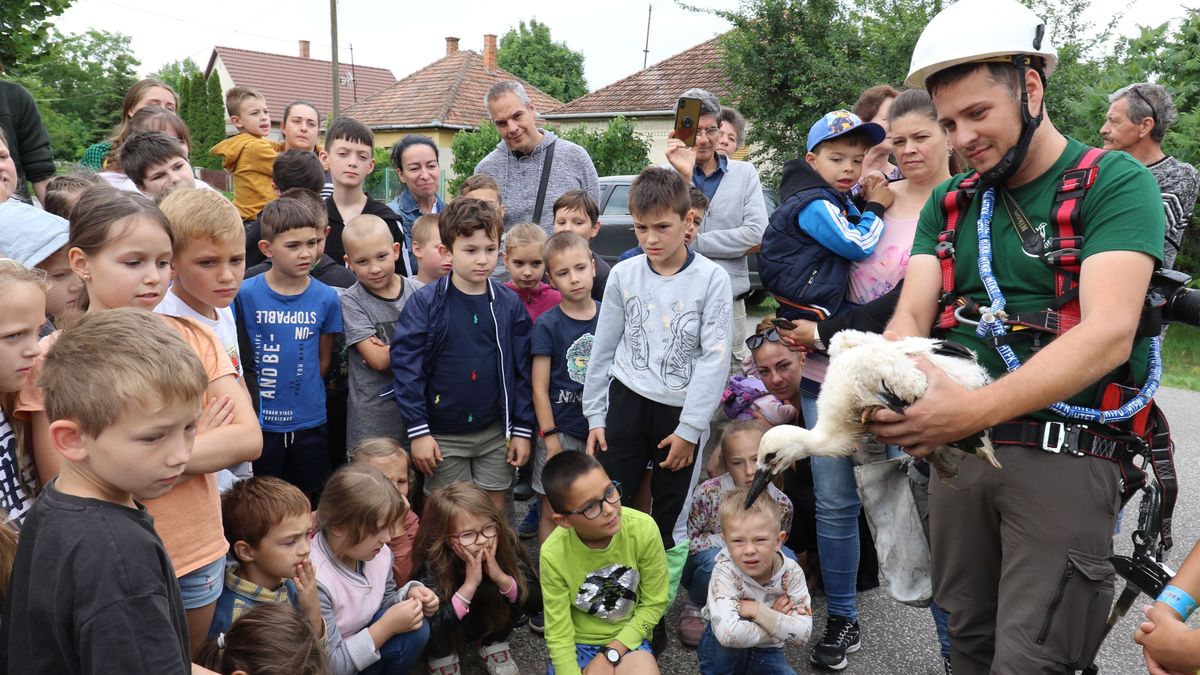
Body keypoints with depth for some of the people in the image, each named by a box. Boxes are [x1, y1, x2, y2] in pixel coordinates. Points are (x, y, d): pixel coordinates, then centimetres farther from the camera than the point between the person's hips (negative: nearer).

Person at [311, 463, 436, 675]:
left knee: (416, 630, -17)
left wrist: (410, 594, -14)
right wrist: (386, 627, -29)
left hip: (361, 636, 7)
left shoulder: (378, 552, -12)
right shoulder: (315, 581, -33)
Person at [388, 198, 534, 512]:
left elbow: (522, 370, 2)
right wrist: (418, 431, -11)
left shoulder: (510, 304, -1)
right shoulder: (425, 303, -9)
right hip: (443, 436, -2)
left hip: (496, 433, 2)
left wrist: (522, 429, 1)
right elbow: (406, 366, -9)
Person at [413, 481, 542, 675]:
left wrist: (501, 577, -39)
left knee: (516, 596, -23)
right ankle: (442, 657, 0)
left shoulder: (506, 546, -25)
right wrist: (469, 585, -43)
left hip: (490, 624, 3)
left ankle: (493, 643, 3)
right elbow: (432, 630, -37)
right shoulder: (433, 563, -33)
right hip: (450, 626, -3)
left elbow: (536, 603, -23)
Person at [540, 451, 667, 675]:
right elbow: (559, 636, -13)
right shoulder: (554, 554, -22)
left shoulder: (643, 529, -21)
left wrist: (610, 655, -13)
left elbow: (654, 604, -9)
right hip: (576, 643, -1)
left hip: (628, 637, 1)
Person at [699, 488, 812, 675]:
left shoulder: (791, 572, -17)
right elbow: (728, 632, -43)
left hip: (765, 651, 3)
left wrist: (757, 611, -30)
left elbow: (802, 633, -23)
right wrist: (775, 627, -30)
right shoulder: (725, 571, -27)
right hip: (726, 653, -3)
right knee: (731, 637, -36)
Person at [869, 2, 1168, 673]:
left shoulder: (1116, 182, -6)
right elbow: (910, 318, 0)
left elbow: (1108, 334, -19)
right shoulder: (949, 203, 11)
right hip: (958, 446, 5)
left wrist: (974, 409, -32)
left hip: (1065, 456, -5)